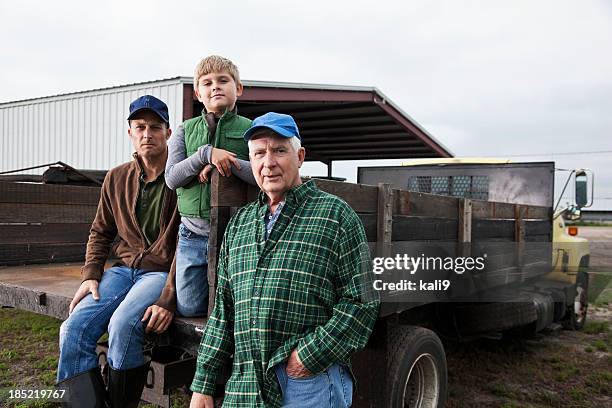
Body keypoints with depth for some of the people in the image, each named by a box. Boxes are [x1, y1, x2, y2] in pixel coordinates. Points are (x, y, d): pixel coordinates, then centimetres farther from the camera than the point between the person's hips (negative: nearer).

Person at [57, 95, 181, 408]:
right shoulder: (117, 179, 10)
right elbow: (100, 232, 20)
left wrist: (168, 299, -21)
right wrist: (91, 275, 4)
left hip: (164, 271, -5)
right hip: (124, 269, 6)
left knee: (123, 324, -30)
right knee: (73, 329, -14)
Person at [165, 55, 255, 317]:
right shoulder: (185, 130, 8)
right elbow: (172, 177, -4)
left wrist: (228, 163, -19)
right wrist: (206, 153, -17)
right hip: (193, 235, 3)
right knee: (188, 309, 10)